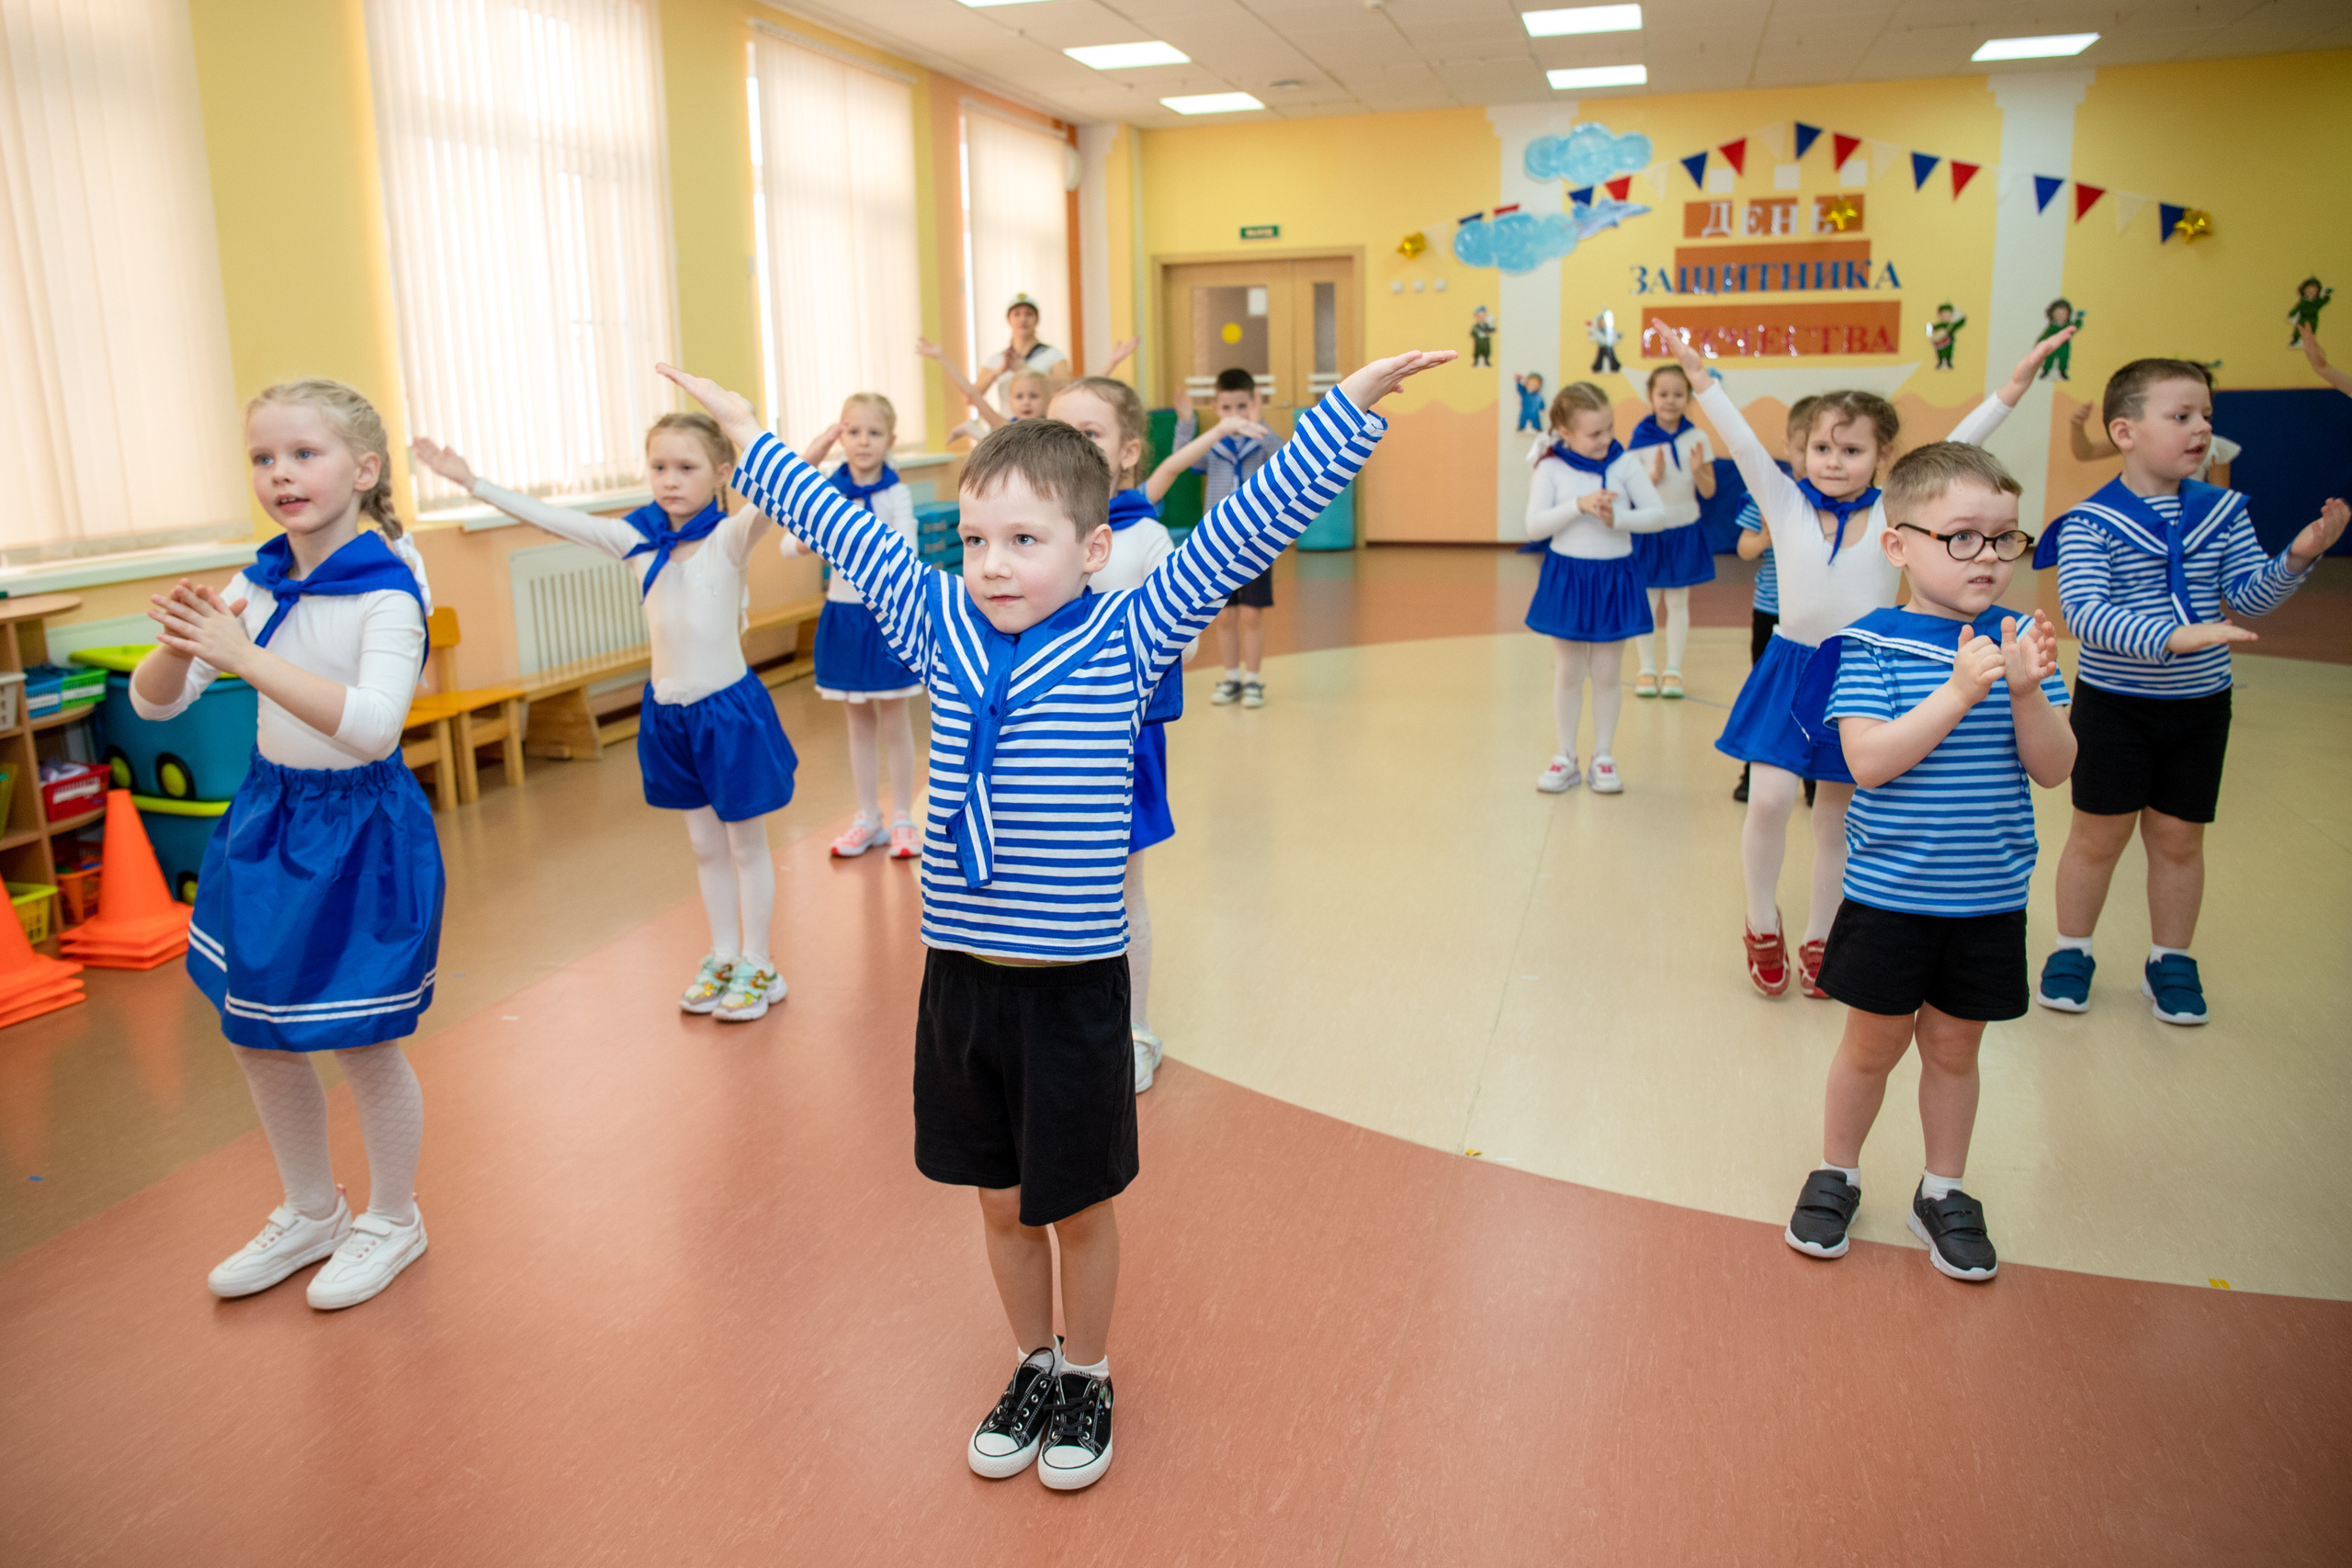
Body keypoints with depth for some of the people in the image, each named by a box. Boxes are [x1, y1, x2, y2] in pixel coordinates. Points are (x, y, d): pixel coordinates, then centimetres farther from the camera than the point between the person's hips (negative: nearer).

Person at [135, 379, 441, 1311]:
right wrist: (180, 645, -19)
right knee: (257, 1038, 17)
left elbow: (372, 725, -31)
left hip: (359, 828, -7)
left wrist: (246, 657, -33)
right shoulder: (257, 586, 1)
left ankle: (392, 1222, 31)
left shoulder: (388, 592, -17)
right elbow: (153, 703, 2)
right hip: (267, 817, 7)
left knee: (362, 1043, 6)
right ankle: (311, 1215, 39)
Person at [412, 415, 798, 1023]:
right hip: (669, 713, 5)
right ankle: (722, 956, 30)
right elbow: (551, 518, 4)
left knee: (746, 843, 9)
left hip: (729, 709, -5)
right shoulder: (638, 539, 1)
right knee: (705, 843, 17)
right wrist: (470, 481, 3)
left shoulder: (731, 536, -13)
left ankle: (757, 965, 22)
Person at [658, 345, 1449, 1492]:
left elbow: (1251, 525, -15)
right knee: (1001, 1202, 19)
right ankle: (1032, 1365, 42)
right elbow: (843, 528, 12)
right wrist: (747, 435, 20)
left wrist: (1352, 402, -20)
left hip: (1073, 986, -3)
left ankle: (1087, 1378, 38)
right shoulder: (940, 626, 1)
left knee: (1079, 1206, 14)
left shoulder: (1128, 638, -9)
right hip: (959, 976, 4)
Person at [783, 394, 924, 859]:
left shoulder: (896, 494, -7)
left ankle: (902, 819, 16)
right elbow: (787, 545, -2)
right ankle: (868, 819, 23)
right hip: (843, 613, 4)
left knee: (894, 724, 4)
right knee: (859, 724, 12)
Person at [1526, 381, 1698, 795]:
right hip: (1566, 578, 0)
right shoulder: (1551, 469, -6)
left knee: (1607, 673, 8)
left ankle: (1603, 757, 19)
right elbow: (1535, 526, -12)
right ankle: (1565, 758, 19)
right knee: (1568, 672, 8)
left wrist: (1618, 518, -22)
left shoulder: (1626, 464, -4)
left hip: (1614, 578, 0)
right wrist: (1579, 505, -22)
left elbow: (1658, 514, -6)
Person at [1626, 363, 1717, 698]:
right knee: (1647, 601, 6)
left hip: (1684, 533, 1)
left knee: (1677, 602, 8)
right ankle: (1647, 670, 18)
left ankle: (1673, 670, 17)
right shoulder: (1640, 440, -6)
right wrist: (1654, 476, -20)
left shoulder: (1697, 438, -2)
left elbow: (1708, 491, 0)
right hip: (1647, 532, -1)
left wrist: (1698, 471, -19)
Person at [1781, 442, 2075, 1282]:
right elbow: (1869, 762, -21)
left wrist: (2027, 691, -22)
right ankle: (1835, 1176, 30)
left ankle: (1943, 1192, 32)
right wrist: (1960, 691, -27)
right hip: (1889, 892, -3)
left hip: (1989, 898, 3)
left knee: (1953, 1047, 15)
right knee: (1873, 1044, 10)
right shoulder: (1871, 644, -11)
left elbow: (2053, 768, -6)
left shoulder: (2020, 640, -1)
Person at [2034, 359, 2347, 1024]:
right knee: (2099, 836, 6)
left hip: (2199, 704, 4)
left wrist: (2296, 558, -20)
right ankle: (2071, 951, 24)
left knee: (2179, 839, 13)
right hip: (2113, 704, -4)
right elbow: (2082, 611, -26)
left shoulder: (2224, 510, 1)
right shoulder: (2092, 522, -15)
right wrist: (2171, 638, -37)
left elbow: (2249, 598, -1)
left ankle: (2170, 962, 28)